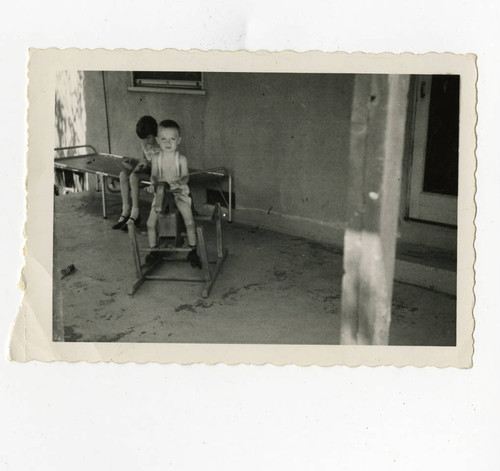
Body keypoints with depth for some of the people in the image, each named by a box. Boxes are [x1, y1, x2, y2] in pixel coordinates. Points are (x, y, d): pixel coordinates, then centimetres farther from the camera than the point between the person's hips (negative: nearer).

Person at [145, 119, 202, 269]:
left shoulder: (181, 159, -8)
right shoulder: (156, 158, -2)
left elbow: (185, 176, -9)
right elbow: (154, 175, 0)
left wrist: (179, 182, -30)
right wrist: (153, 183, -22)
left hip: (178, 191, -2)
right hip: (161, 191, 2)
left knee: (190, 222, -16)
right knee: (150, 223, -5)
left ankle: (192, 252, 2)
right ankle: (153, 251, 17)